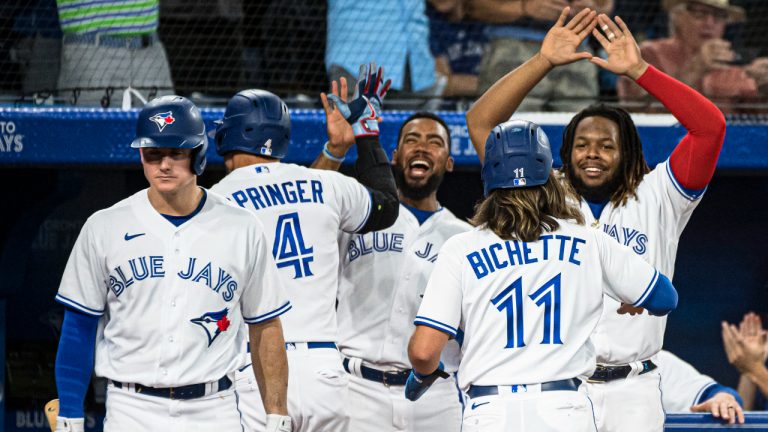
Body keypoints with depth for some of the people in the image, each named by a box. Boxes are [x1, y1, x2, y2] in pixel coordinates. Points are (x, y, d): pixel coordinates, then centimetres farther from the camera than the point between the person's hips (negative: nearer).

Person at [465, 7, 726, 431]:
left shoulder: (655, 199, 9)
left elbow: (710, 126, -2)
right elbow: (481, 122, 8)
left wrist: (638, 70, -6)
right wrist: (544, 61, 1)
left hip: (632, 394, 0)